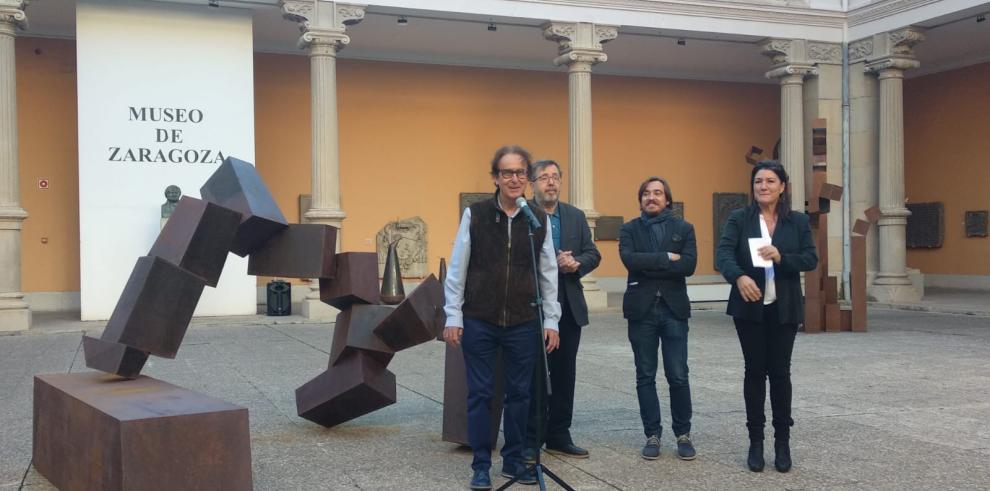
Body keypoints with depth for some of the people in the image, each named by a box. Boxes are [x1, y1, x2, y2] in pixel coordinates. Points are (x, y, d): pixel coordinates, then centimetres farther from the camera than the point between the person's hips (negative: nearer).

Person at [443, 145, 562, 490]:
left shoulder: (540, 220, 2)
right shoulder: (474, 215, -3)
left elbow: (548, 274, 6)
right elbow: (457, 269, -1)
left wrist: (551, 321, 3)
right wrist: (453, 317, -3)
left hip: (523, 323, 2)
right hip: (478, 321, -2)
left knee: (519, 393, 10)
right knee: (480, 393, 5)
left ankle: (513, 461, 25)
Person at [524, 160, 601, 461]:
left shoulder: (576, 216, 12)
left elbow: (593, 254, 8)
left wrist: (577, 264, -12)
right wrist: (551, 265, -20)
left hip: (569, 307, 5)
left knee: (565, 374, 11)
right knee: (535, 376, 1)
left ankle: (559, 436, 22)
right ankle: (532, 440, 11)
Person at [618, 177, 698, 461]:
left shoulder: (683, 229, 7)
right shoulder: (629, 229, 7)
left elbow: (689, 265, -9)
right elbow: (629, 259, -13)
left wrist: (648, 265, -12)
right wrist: (667, 258, -13)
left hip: (674, 309, 0)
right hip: (642, 310, 1)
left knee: (678, 376, 0)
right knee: (645, 376, 6)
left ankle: (683, 434, 15)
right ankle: (652, 435, 15)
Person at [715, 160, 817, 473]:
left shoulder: (798, 221, 4)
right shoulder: (739, 219, 0)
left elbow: (811, 259, -2)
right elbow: (723, 253, -14)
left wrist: (781, 257, -21)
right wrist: (739, 276, -34)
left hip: (784, 308, 1)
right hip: (749, 307, 0)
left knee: (780, 371, 4)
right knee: (754, 371, 4)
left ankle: (783, 441, 16)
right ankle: (756, 441, 14)